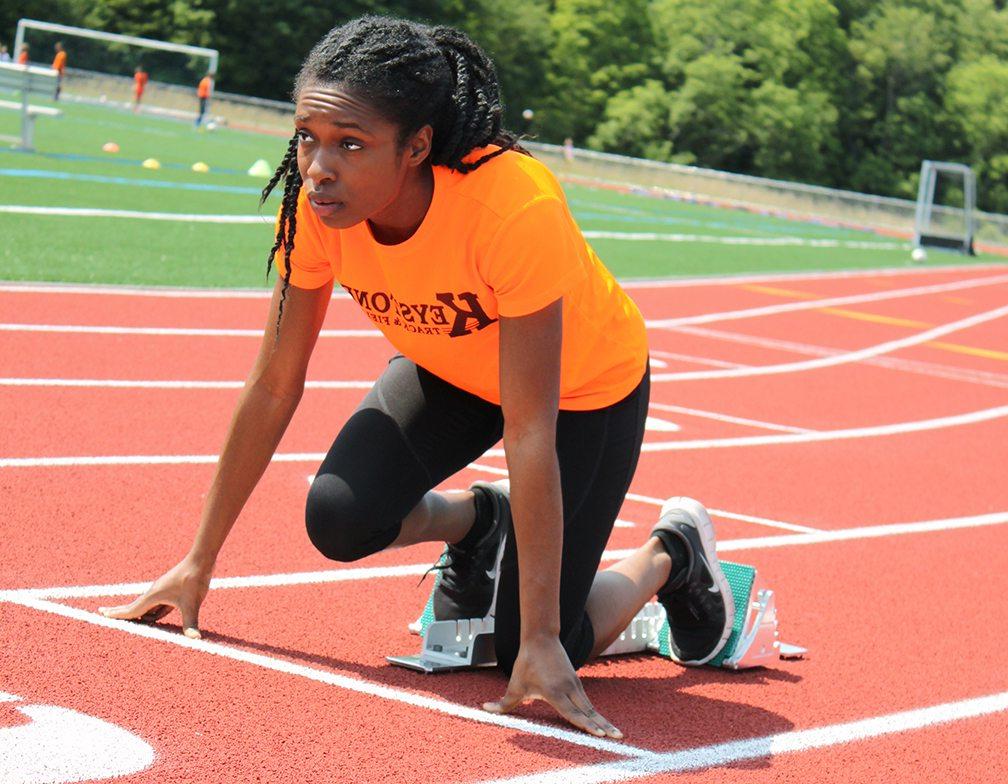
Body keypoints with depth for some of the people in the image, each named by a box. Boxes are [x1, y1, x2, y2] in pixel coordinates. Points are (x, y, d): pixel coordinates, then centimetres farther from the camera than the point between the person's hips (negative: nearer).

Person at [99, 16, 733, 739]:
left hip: (585, 386, -4)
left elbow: (530, 434, -38)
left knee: (532, 655, -10)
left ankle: (673, 552, 20)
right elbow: (273, 387, -15)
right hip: (448, 367, 5)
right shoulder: (319, 203, -26)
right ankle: (476, 519, 12)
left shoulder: (515, 208, -41)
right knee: (340, 518, -22)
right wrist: (198, 564, -11)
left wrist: (541, 640, -36)